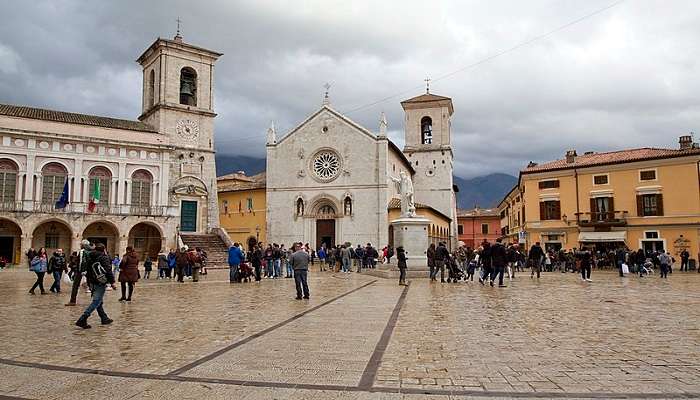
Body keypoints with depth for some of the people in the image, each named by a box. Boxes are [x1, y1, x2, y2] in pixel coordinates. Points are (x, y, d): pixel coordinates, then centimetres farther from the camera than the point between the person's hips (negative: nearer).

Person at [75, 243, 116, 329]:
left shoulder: (90, 257, 11)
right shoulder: (104, 257, -10)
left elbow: (87, 270, 15)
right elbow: (108, 270, -16)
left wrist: (88, 282, 22)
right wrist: (112, 282, -13)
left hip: (92, 283, 8)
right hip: (100, 283, -8)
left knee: (98, 302, 17)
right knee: (96, 302, -7)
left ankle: (104, 318, 27)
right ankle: (82, 320, -16)